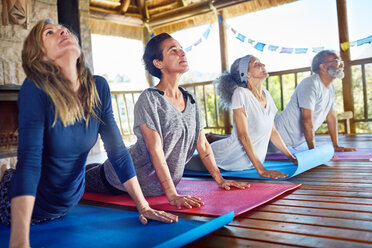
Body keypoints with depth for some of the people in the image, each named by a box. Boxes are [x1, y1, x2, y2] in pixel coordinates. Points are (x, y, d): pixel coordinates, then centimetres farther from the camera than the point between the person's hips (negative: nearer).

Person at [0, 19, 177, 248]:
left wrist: (143, 206, -9)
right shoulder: (36, 89, -25)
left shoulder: (98, 88, -12)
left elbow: (117, 148, -9)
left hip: (70, 202, 5)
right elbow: (29, 160, -32)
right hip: (29, 205, -5)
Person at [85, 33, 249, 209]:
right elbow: (155, 150, -27)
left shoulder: (190, 100, -1)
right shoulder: (149, 99, -22)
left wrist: (220, 180, 1)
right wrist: (172, 196, -32)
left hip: (167, 180, 6)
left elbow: (202, 144, 4)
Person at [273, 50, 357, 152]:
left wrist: (336, 146, 7)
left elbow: (331, 117, 11)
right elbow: (307, 120, -28)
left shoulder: (331, 87, 7)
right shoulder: (310, 84, -23)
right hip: (283, 136, -9)